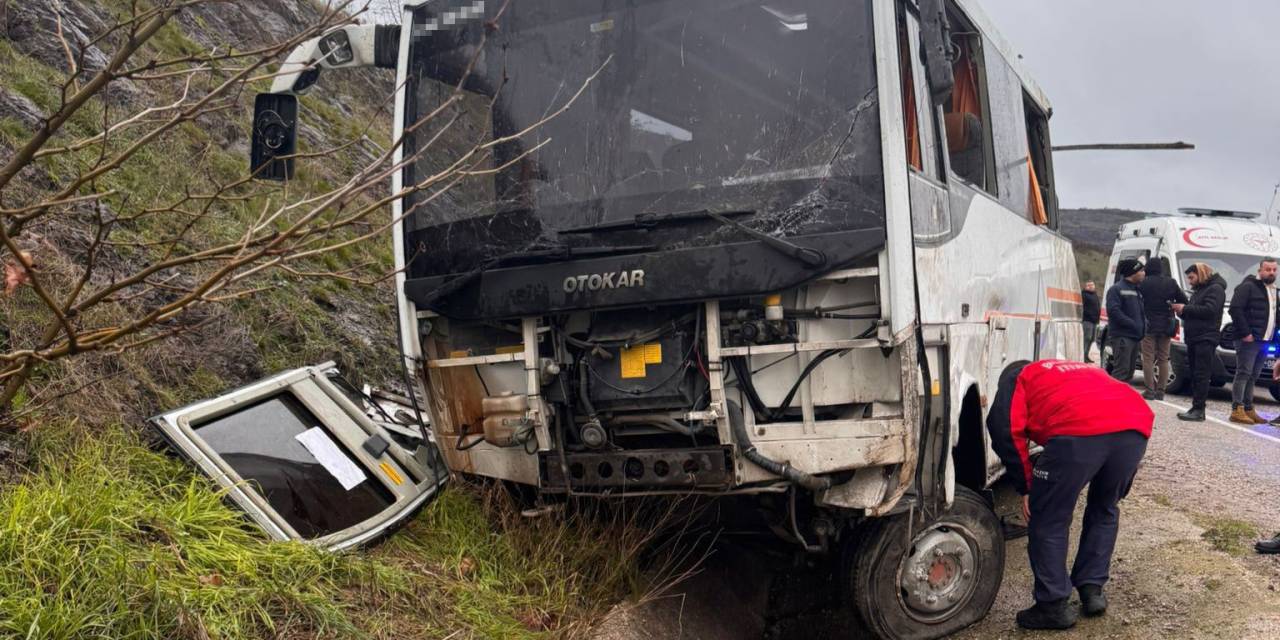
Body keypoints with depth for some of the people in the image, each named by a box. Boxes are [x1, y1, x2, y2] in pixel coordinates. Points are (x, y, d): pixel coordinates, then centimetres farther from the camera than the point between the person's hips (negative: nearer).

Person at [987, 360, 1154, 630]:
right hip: (1135, 426, 6)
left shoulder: (1018, 379, 28)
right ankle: (1092, 590, 30)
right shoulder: (1086, 371, 44)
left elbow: (1006, 429, 9)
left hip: (1079, 431, -6)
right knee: (1104, 510, 29)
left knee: (1048, 520, 12)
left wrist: (1026, 487, 17)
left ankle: (1054, 606, 16)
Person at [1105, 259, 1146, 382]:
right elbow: (1113, 311, -21)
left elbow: (1142, 311, 28)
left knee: (1129, 372, 13)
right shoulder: (1116, 289, -9)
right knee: (1121, 370, -15)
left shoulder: (1137, 290, 21)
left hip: (1134, 337, 10)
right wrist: (1133, 324, -22)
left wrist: (1144, 323, 7)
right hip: (1122, 336, -9)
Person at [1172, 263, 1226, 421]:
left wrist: (1185, 309, -14)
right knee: (1193, 374, 9)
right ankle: (1196, 408, 12)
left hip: (1206, 338, -10)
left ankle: (1198, 410, -14)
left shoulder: (1215, 289, -5)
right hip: (1193, 338, 10)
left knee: (1201, 375, -12)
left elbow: (1209, 310, -19)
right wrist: (1181, 311, 5)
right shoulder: (1199, 290, 24)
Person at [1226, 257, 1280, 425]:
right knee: (1244, 373, -10)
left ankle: (1248, 410, 13)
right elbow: (1235, 309, -15)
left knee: (1253, 376, 10)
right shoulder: (1248, 286, -7)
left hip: (1263, 341, 8)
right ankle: (1237, 410, -11)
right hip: (1248, 340, -8)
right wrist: (1245, 333, -19)